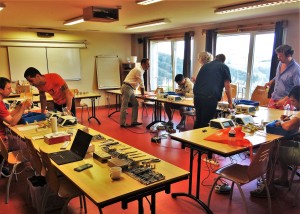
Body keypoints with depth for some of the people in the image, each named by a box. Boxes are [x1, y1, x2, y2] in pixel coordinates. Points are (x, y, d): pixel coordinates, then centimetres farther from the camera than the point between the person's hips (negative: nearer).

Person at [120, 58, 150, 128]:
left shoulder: (140, 70, 18)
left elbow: (141, 83, 22)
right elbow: (141, 84, -12)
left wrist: (143, 93, 19)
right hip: (127, 88, -10)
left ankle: (134, 121, 13)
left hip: (130, 89, 10)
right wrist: (143, 94, -1)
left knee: (135, 104, 9)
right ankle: (122, 123, 3)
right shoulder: (139, 70, -13)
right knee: (124, 106, -4)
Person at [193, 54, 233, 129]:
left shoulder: (205, 66, 27)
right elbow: (227, 87, 6)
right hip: (210, 97, -5)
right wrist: (230, 103, 14)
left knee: (198, 121, 16)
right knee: (206, 123, 0)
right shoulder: (224, 67, 13)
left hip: (197, 96, 5)